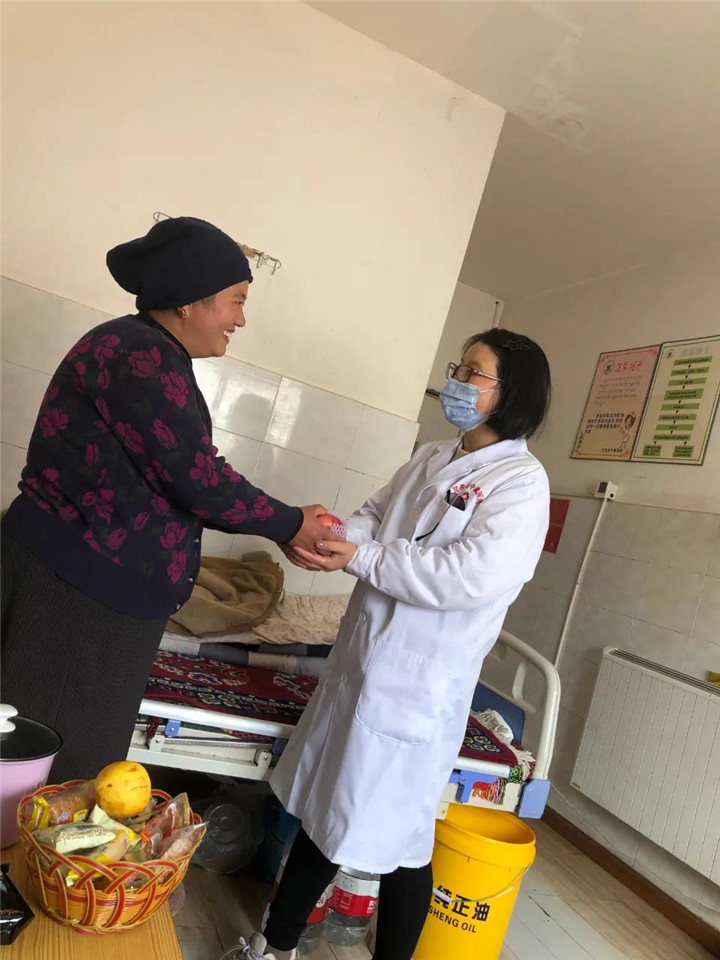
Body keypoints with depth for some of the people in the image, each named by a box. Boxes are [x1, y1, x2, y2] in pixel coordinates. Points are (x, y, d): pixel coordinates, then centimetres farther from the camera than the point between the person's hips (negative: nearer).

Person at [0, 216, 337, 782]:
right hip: (76, 589, -9)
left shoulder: (152, 358, 13)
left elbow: (176, 480, 12)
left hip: (98, 587, 9)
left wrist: (281, 529, 8)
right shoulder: (143, 357, -19)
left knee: (76, 757, 19)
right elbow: (198, 480, -21)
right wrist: (289, 524, -6)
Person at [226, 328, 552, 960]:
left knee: (399, 836, 8)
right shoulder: (431, 459, 11)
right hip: (362, 663, 7)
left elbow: (470, 576, -23)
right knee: (324, 808, 20)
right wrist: (336, 537, -13)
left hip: (419, 686, -7)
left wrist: (360, 559, -19)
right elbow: (376, 514, 10)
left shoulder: (521, 481, -12)